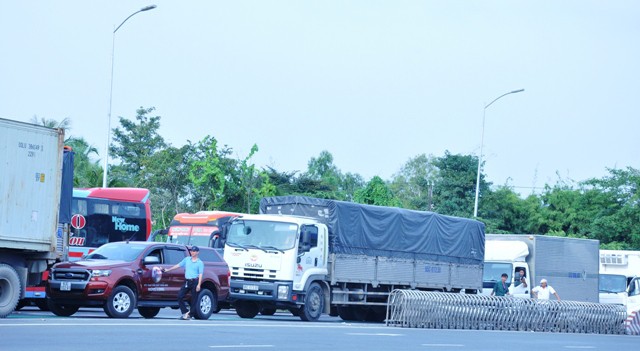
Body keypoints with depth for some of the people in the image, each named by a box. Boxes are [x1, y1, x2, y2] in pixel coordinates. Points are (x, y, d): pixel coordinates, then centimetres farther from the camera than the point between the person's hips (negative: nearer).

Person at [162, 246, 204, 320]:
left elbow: (200, 274, -8)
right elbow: (178, 265, 21)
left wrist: (199, 285, -17)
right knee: (180, 296, -4)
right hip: (187, 281, 5)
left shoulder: (200, 263, -1)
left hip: (195, 281, -5)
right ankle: (185, 312, 3)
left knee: (194, 299, -2)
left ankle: (190, 314, 6)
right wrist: (168, 269, 22)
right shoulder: (187, 259, 14)